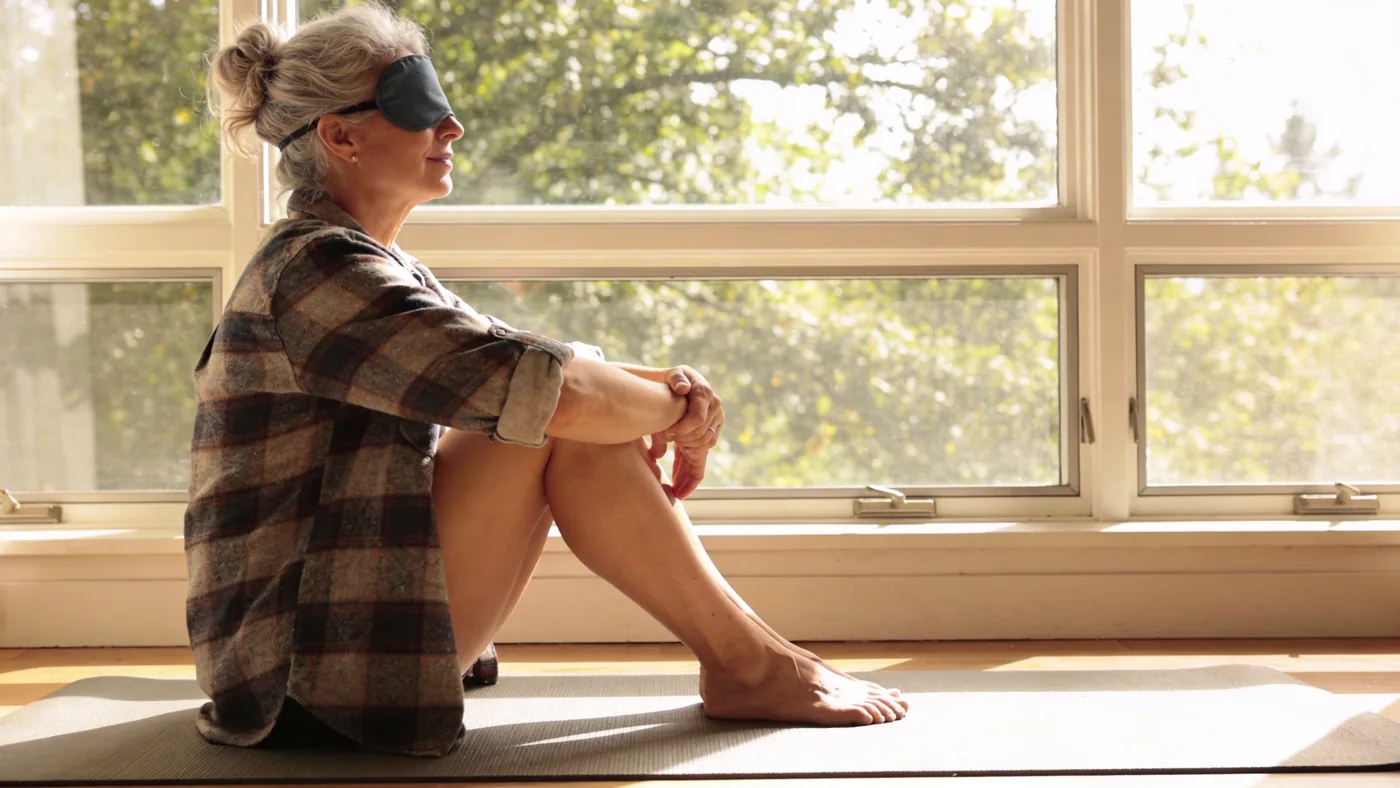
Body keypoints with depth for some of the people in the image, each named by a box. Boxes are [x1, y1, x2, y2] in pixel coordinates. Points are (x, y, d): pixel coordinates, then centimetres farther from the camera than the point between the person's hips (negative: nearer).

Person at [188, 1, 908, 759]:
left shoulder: (377, 268, 15)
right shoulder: (316, 268, -17)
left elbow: (515, 365, 14)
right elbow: (544, 387, -27)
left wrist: (671, 385, -6)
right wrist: (677, 410, -8)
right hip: (310, 664, -10)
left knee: (600, 403, 5)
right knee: (567, 421, -18)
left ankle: (749, 647, 3)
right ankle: (747, 665, -7)